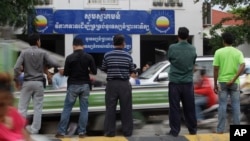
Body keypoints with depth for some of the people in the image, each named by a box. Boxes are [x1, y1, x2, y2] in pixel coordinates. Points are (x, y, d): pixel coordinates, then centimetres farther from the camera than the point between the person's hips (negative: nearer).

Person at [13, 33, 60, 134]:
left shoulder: (24, 52, -2)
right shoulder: (43, 53, -2)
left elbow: (16, 67, -10)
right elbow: (55, 64, -4)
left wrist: (16, 79, 3)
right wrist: (45, 63, 15)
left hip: (27, 83, 0)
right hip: (38, 83, 0)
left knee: (22, 107, 3)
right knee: (38, 108, 6)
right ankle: (34, 129, 6)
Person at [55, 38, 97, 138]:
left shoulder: (70, 57, -7)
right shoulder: (89, 57, -3)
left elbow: (66, 73, -5)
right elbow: (94, 71, -3)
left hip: (73, 85, -1)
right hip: (85, 85, 1)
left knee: (67, 109, 4)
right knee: (84, 109, 7)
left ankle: (61, 131, 4)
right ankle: (82, 132, 6)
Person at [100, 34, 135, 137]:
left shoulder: (107, 55, -2)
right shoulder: (128, 56, -2)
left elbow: (103, 69, 7)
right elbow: (132, 70, 5)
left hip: (111, 84, 0)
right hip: (124, 84, 0)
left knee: (110, 108, 4)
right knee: (126, 109, 7)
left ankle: (110, 132, 5)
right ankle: (127, 131, 11)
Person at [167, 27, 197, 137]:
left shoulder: (172, 48, -10)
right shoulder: (192, 49, 0)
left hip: (175, 82, -3)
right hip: (188, 83, 3)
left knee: (174, 108, 2)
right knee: (189, 108, 11)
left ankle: (174, 131, 1)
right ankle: (193, 130, 18)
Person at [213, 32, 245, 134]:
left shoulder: (219, 52, -2)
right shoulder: (238, 52, 3)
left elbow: (216, 69, -4)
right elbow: (242, 66, -14)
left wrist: (215, 84, 2)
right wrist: (233, 79, -15)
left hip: (222, 82, -1)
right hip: (234, 83, 1)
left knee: (222, 105, 2)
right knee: (235, 105, 6)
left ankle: (220, 129, 3)